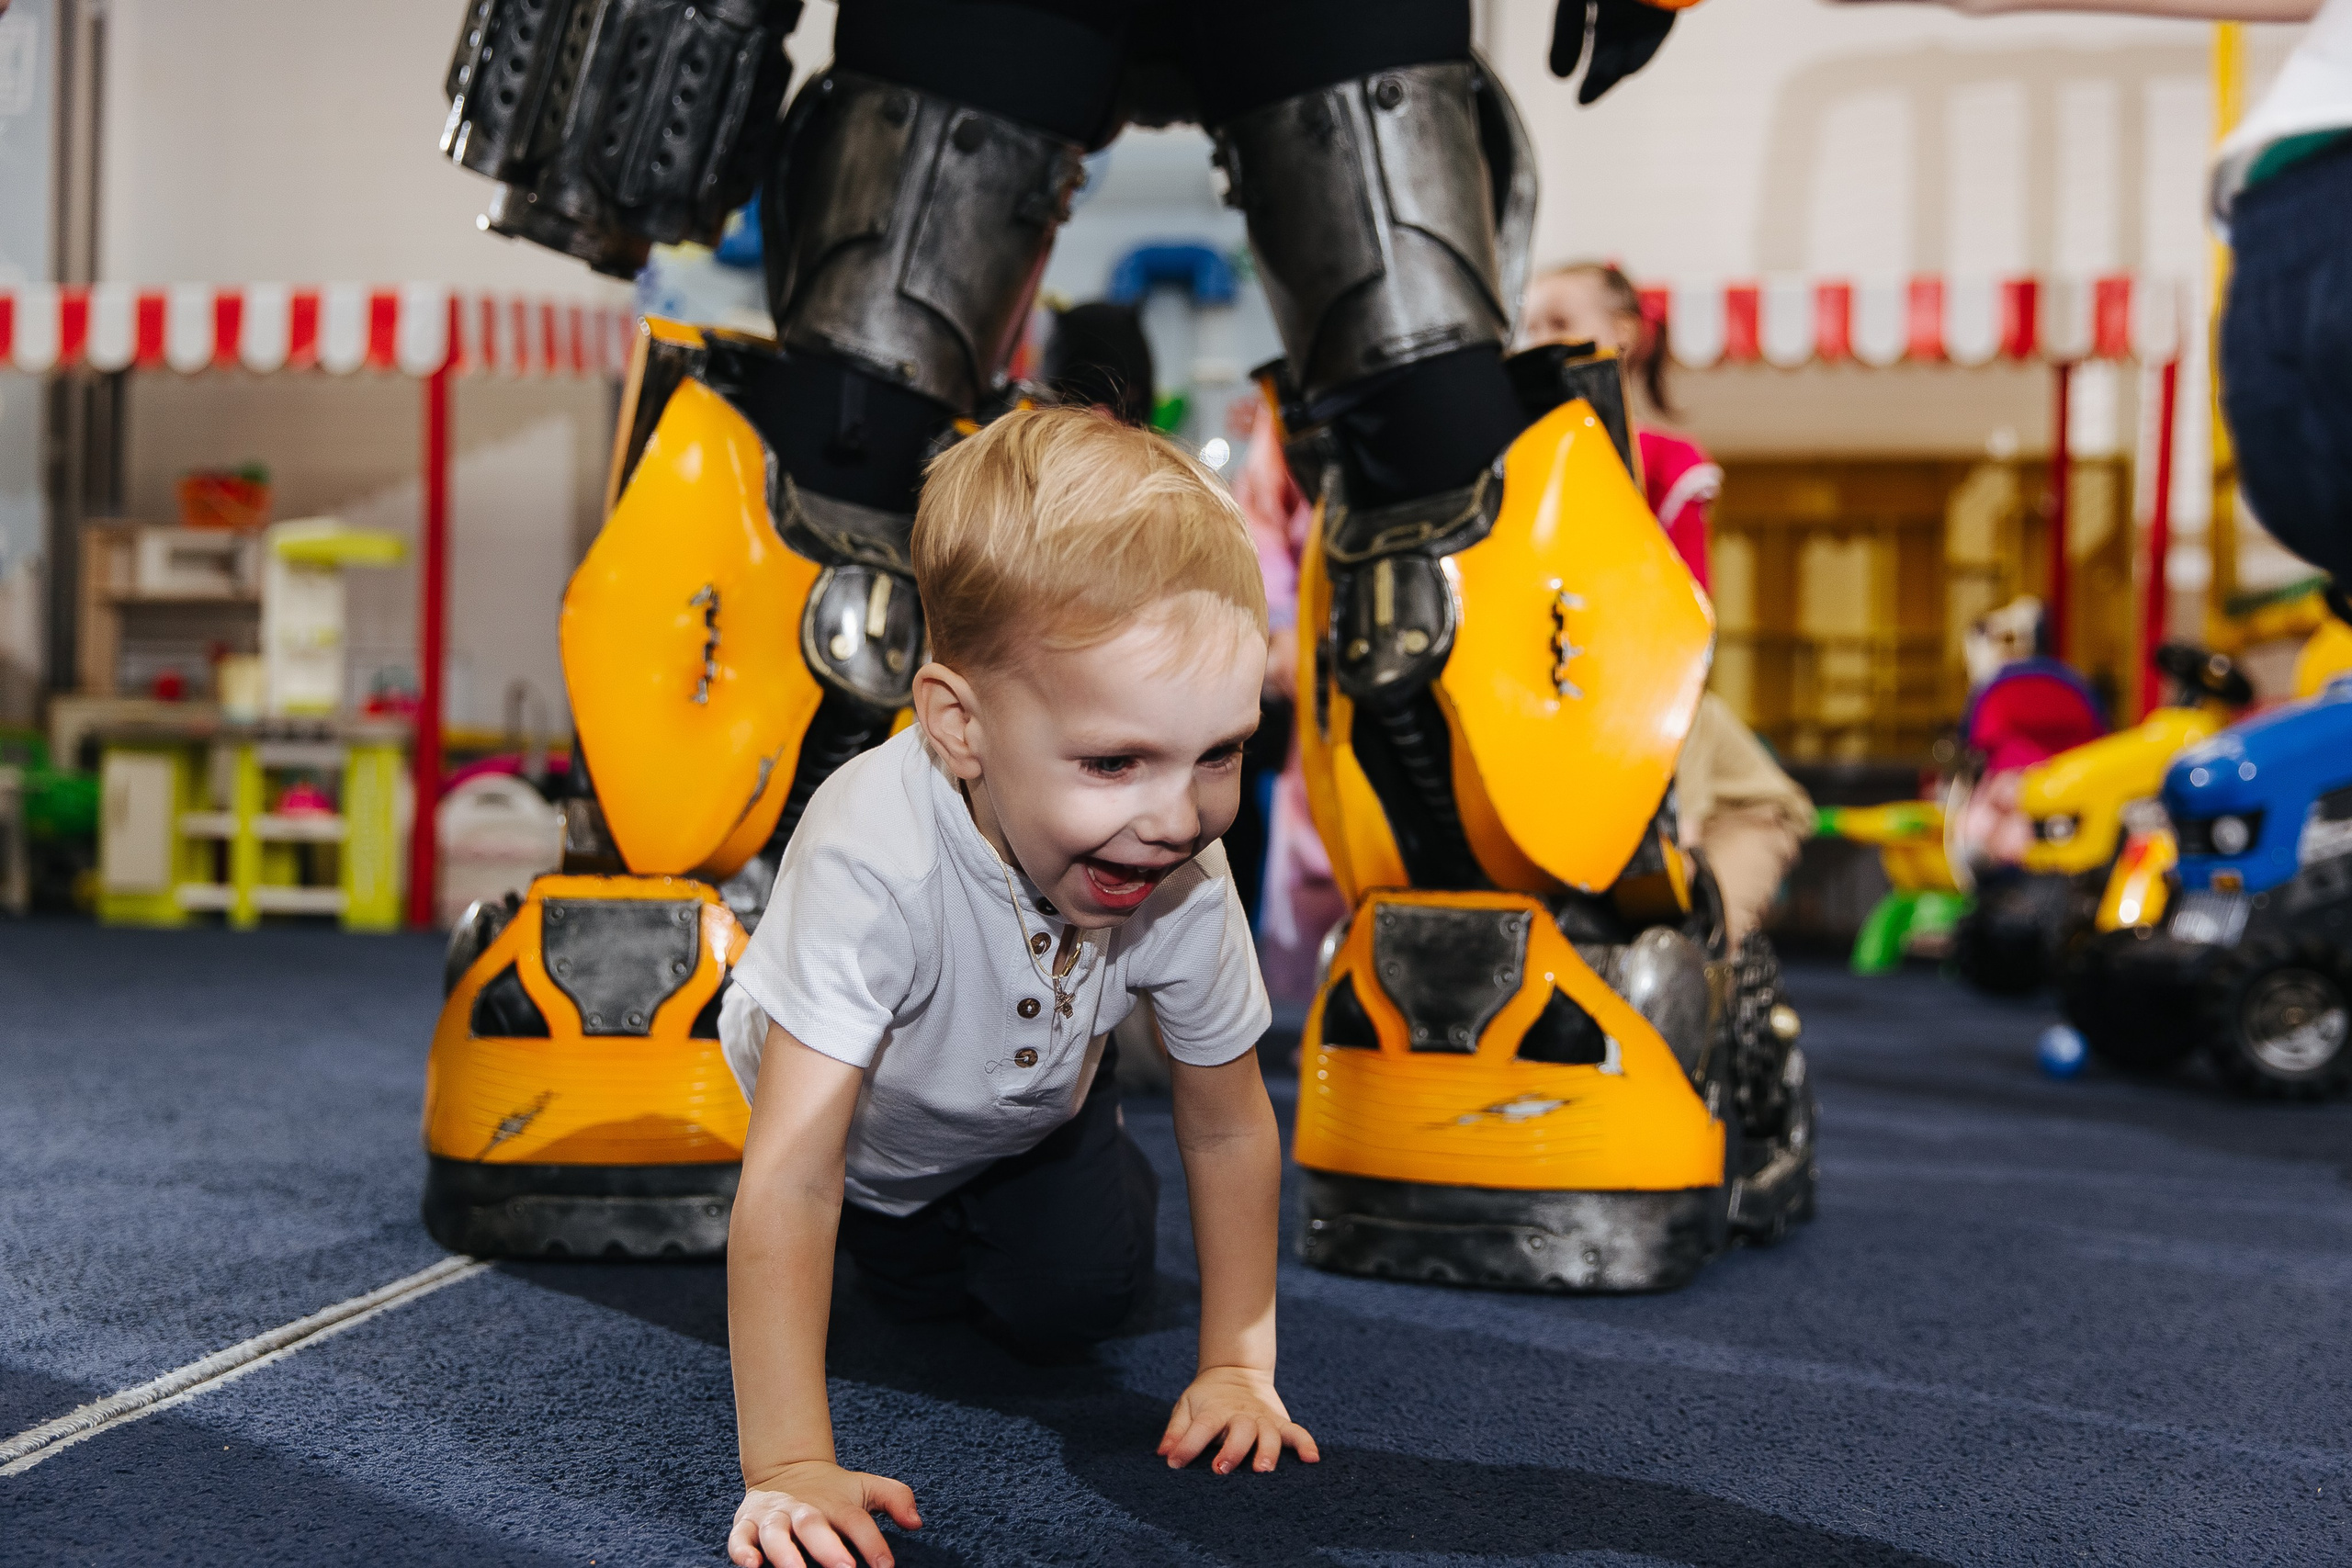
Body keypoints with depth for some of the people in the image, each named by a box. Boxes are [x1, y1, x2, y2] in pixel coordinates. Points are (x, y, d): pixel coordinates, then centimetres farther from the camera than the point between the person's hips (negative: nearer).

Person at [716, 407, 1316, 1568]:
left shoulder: (1187, 882, -35)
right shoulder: (876, 864, -50)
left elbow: (1229, 1130, -17)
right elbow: (788, 1183, -51)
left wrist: (1237, 1366, -16)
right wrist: (790, 1470, -53)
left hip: (1029, 1107, 3)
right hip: (869, 1117, -2)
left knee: (1074, 1306, -1)